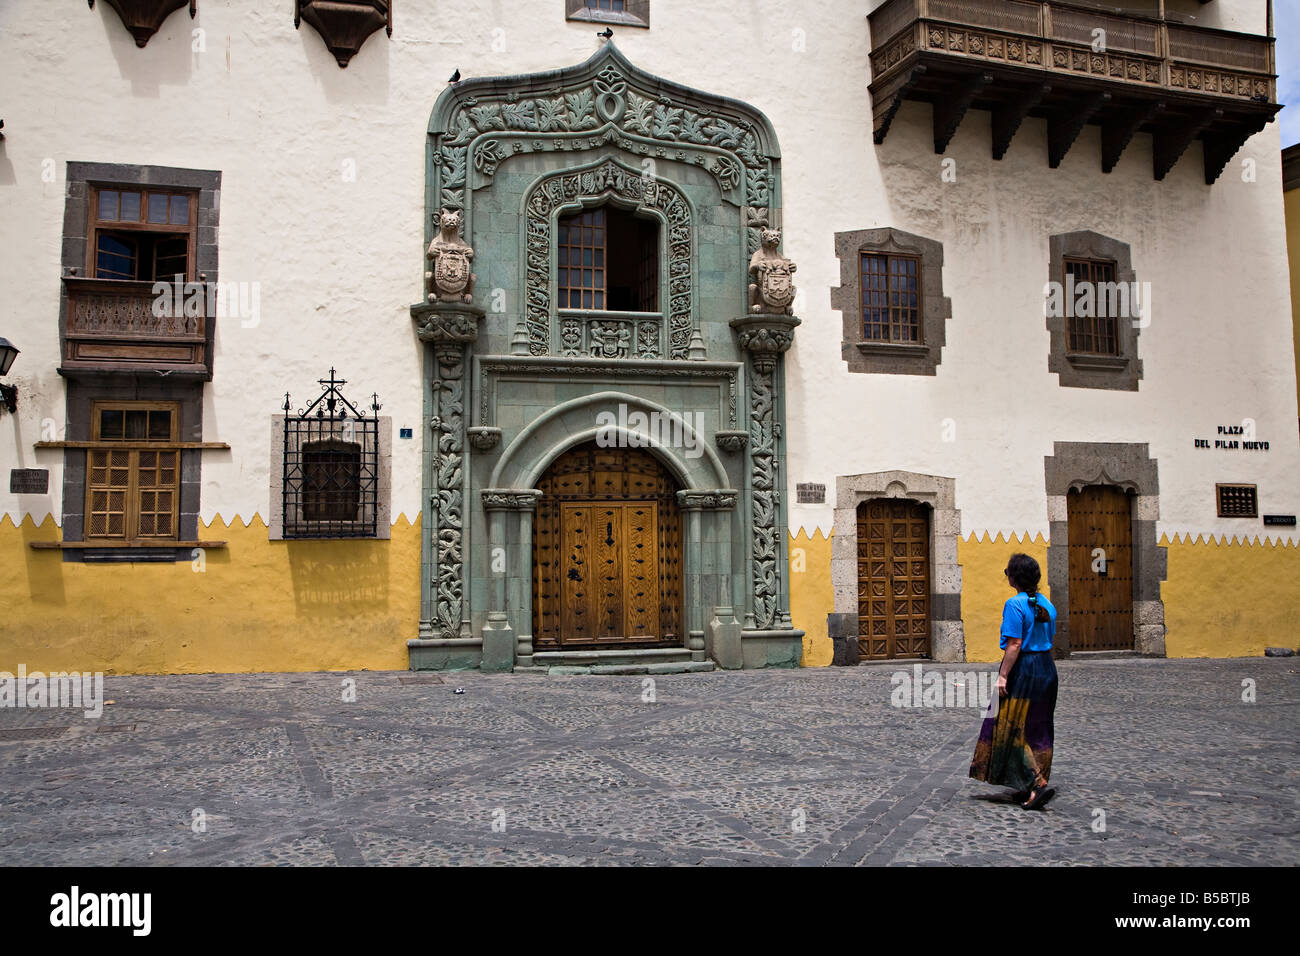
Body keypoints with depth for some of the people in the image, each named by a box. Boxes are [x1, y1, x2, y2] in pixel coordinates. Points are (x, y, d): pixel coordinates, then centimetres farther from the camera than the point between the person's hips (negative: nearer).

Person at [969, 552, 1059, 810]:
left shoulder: (1015, 604, -16)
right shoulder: (1046, 604, 8)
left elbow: (1015, 644, -20)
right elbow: (1049, 640, 12)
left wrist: (1003, 676, -17)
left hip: (1022, 669, -8)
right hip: (1046, 668, 8)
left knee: (1011, 728, 1)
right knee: (1038, 729, 15)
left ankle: (1037, 785, -8)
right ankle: (1029, 788, 23)